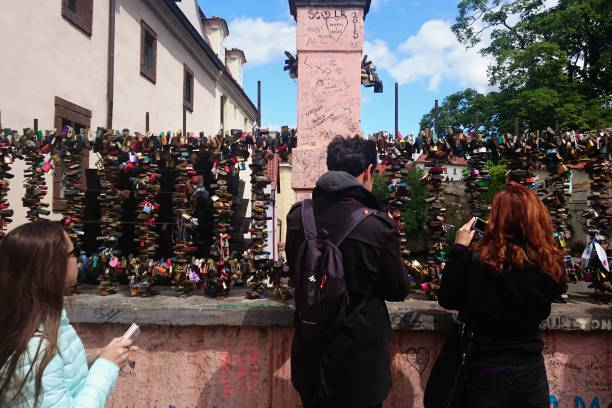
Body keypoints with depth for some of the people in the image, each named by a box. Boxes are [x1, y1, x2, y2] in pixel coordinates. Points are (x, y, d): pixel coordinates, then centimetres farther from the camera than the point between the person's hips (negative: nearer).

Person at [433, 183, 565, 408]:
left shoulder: (478, 262, -21)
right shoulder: (549, 266, -11)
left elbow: (447, 301, -6)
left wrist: (460, 248, -5)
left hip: (487, 375, -2)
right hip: (532, 372, 3)